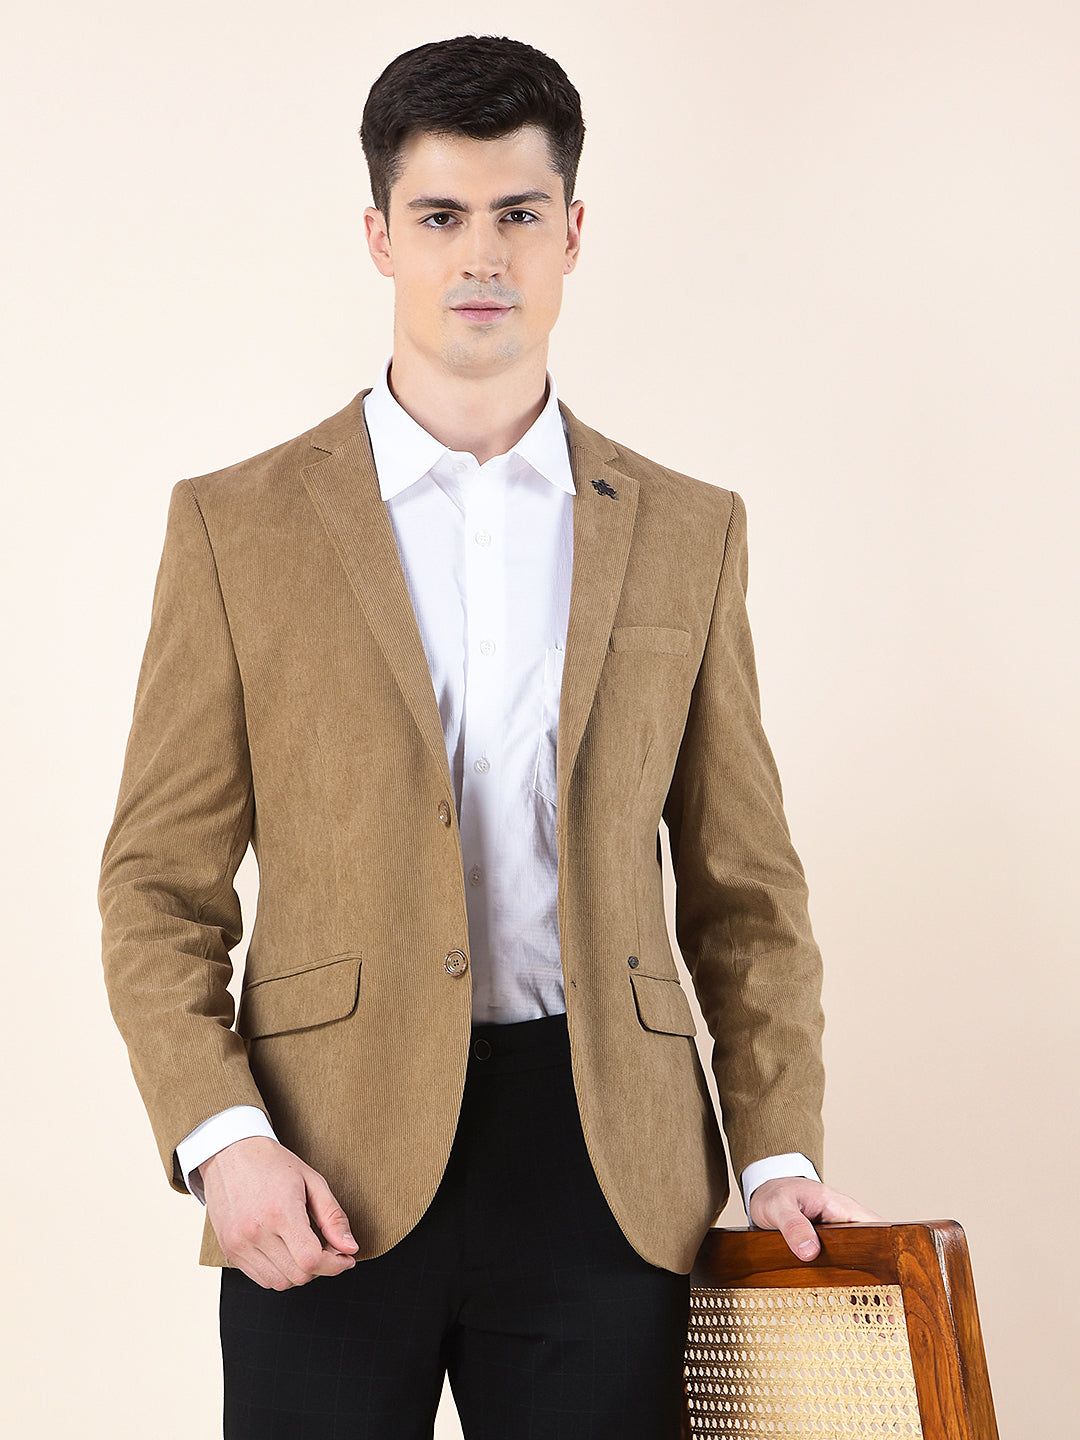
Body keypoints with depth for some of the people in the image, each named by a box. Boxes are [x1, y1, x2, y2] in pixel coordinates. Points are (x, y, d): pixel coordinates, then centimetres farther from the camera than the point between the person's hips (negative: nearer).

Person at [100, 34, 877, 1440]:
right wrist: (222, 1140, -10)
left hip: (607, 1170, 1)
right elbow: (160, 885, 3)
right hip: (328, 1178, -1)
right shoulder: (235, 525, 4)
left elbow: (744, 887, 11)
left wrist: (781, 1153, 1)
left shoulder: (689, 533, 9)